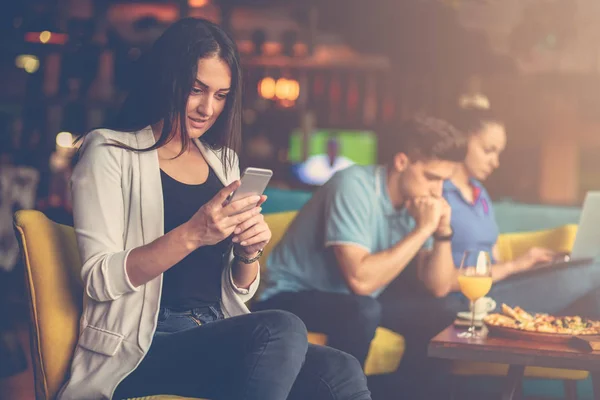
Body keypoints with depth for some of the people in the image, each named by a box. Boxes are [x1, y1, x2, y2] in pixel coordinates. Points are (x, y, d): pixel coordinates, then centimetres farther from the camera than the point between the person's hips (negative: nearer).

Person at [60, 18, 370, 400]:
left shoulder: (223, 162, 17)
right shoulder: (110, 152, 1)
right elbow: (99, 280, -10)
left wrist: (248, 252, -5)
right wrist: (191, 235, -22)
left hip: (219, 337, 5)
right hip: (142, 347, -5)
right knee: (282, 330, -32)